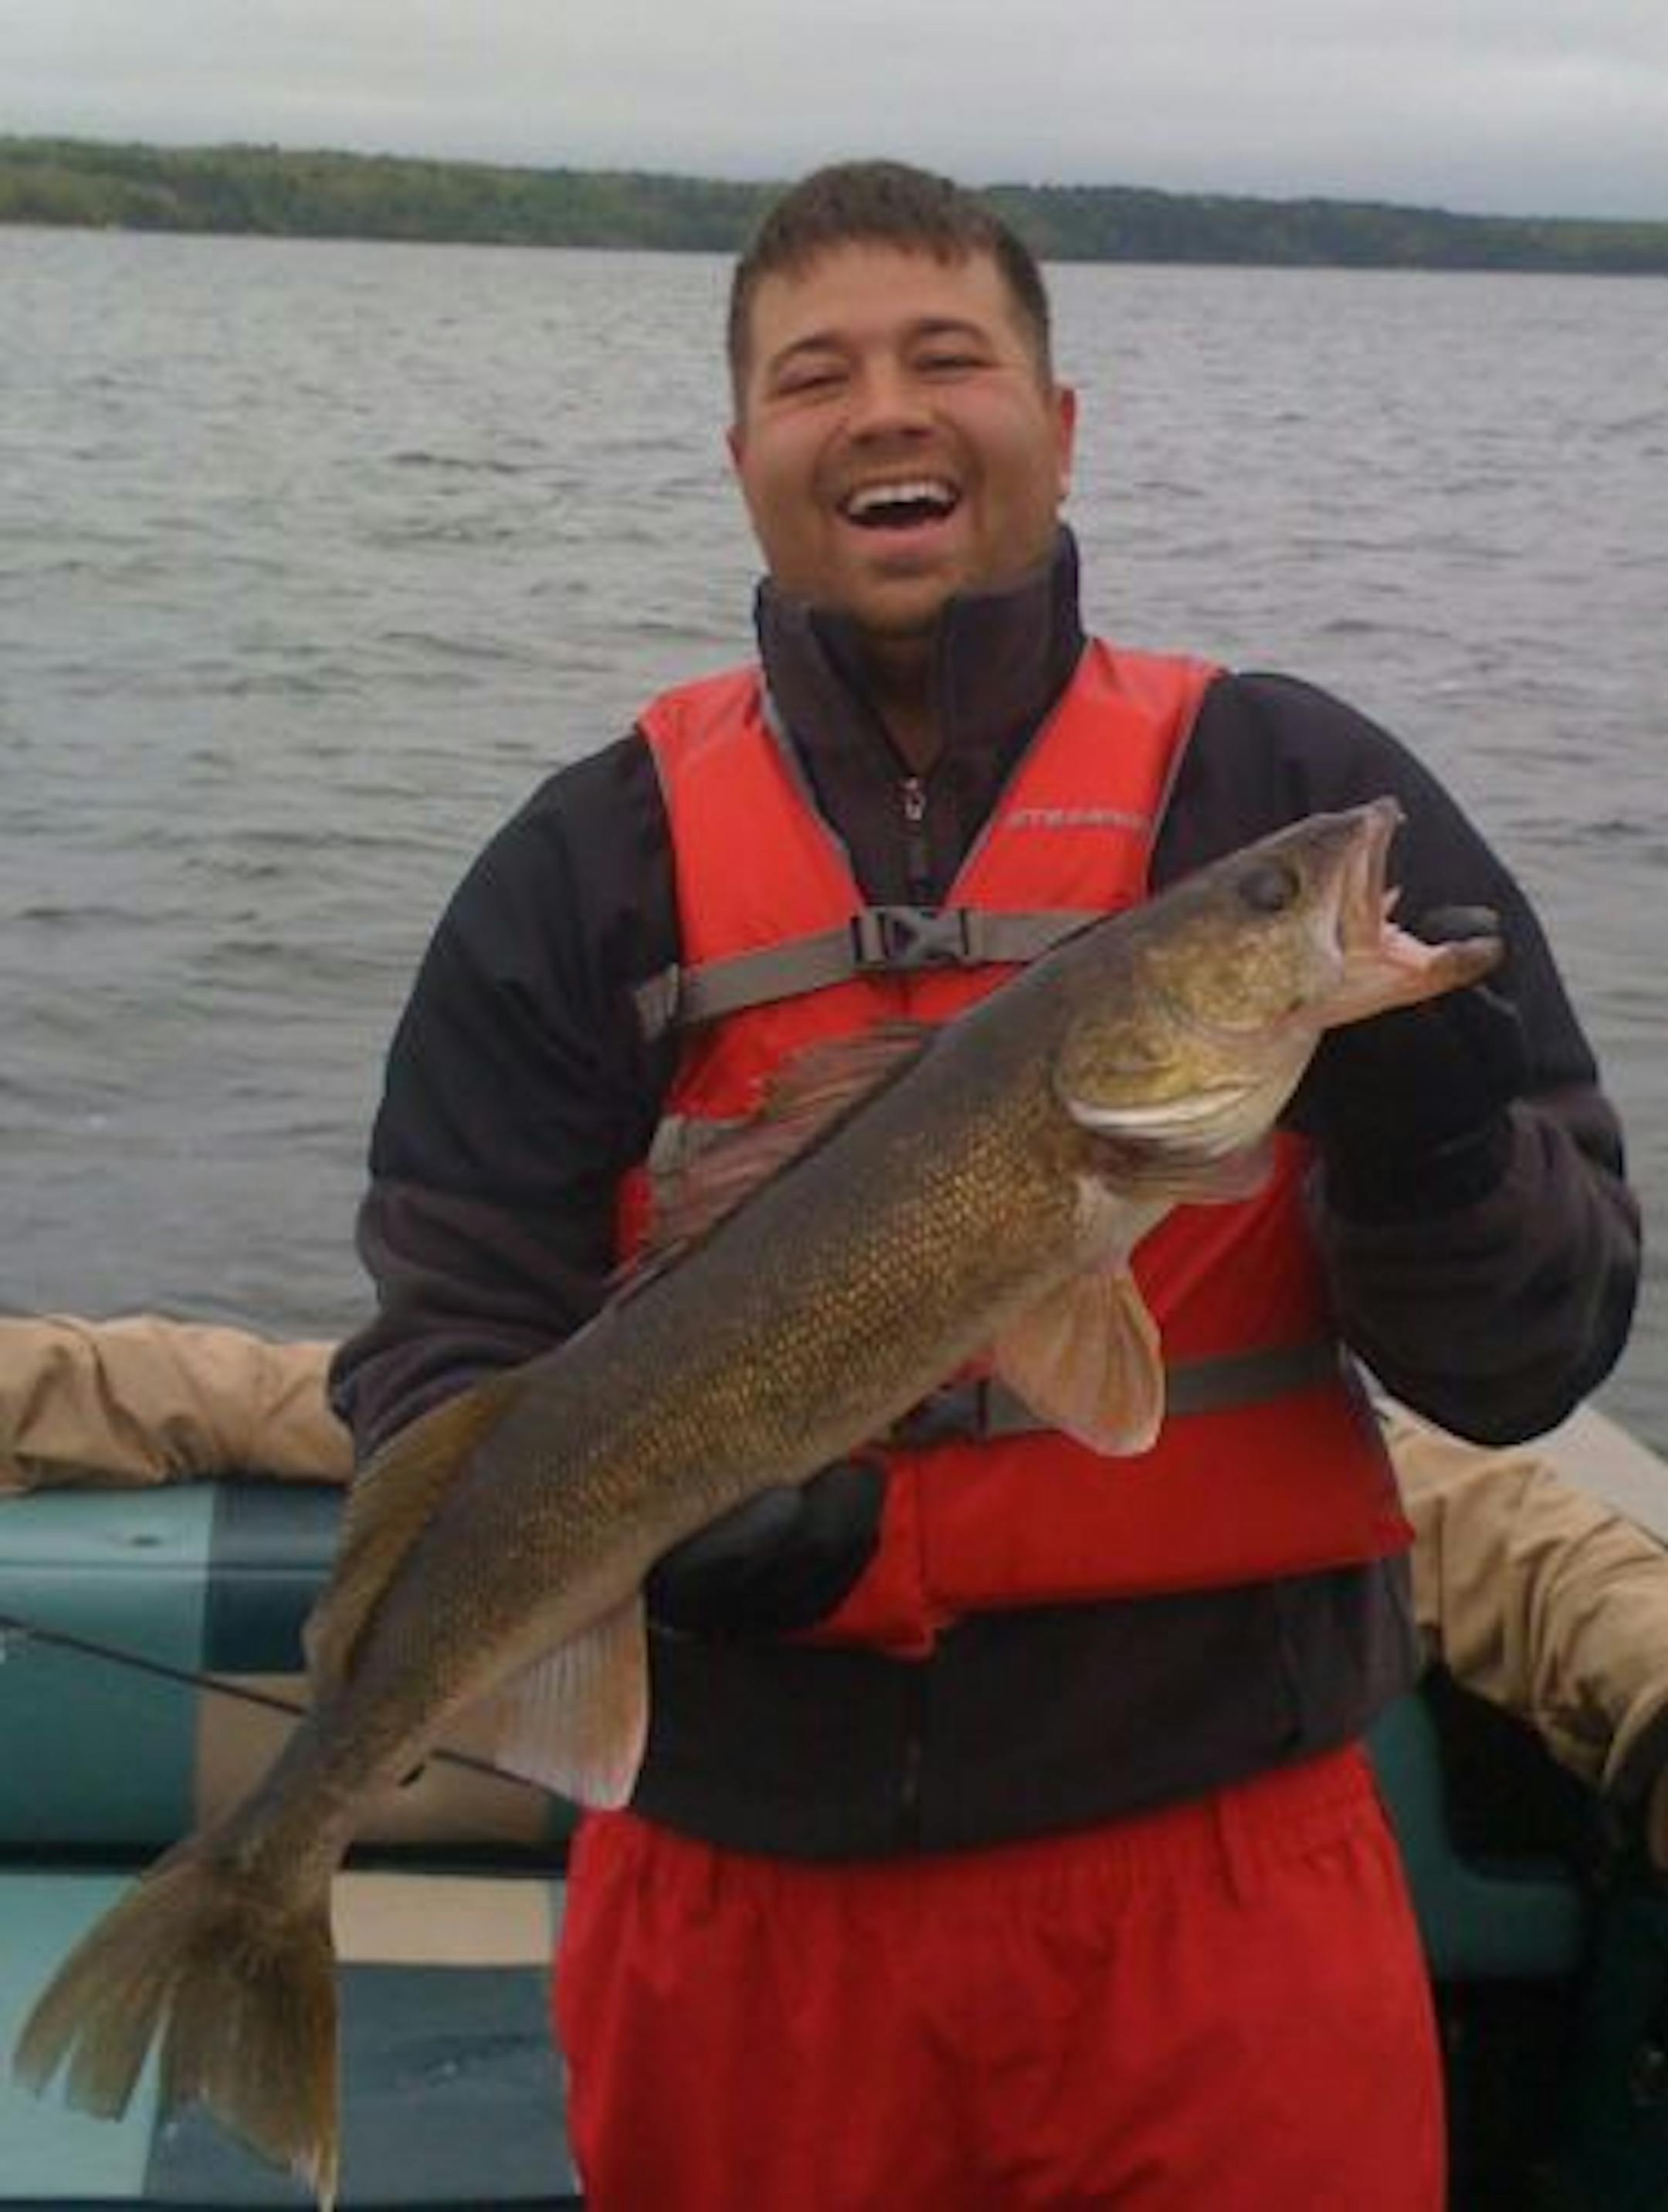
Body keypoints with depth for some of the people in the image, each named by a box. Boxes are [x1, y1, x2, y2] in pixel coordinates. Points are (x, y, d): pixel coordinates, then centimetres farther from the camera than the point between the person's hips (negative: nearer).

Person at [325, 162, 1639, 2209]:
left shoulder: (1298, 798, -2)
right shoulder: (589, 868, 1)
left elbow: (1529, 1364, -3)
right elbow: (443, 1355, -1)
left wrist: (1423, 1148, -23)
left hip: (1218, 1870, -1)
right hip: (743, 1888, 2)